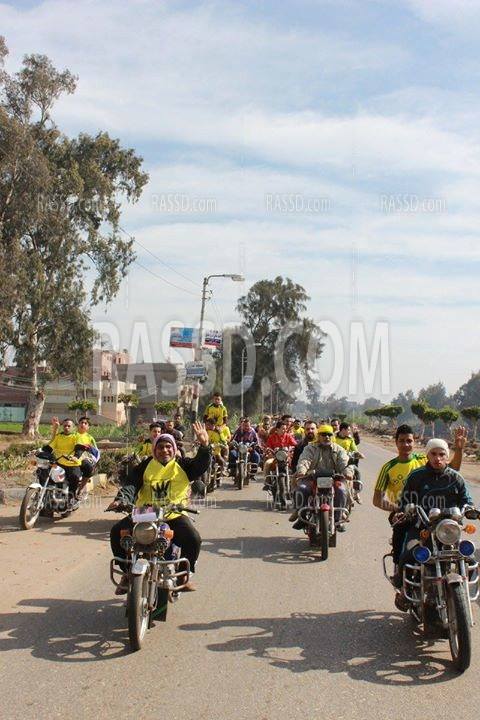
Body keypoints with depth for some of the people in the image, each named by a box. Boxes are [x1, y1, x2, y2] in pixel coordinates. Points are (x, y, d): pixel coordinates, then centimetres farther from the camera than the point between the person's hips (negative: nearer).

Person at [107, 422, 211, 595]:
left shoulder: (183, 465, 6)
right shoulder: (145, 466, 7)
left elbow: (201, 465, -10)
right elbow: (132, 484, -4)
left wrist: (204, 445, -28)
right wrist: (121, 500, -24)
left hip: (174, 515, -1)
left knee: (193, 539, -24)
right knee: (117, 532, -14)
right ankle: (127, 572, 6)